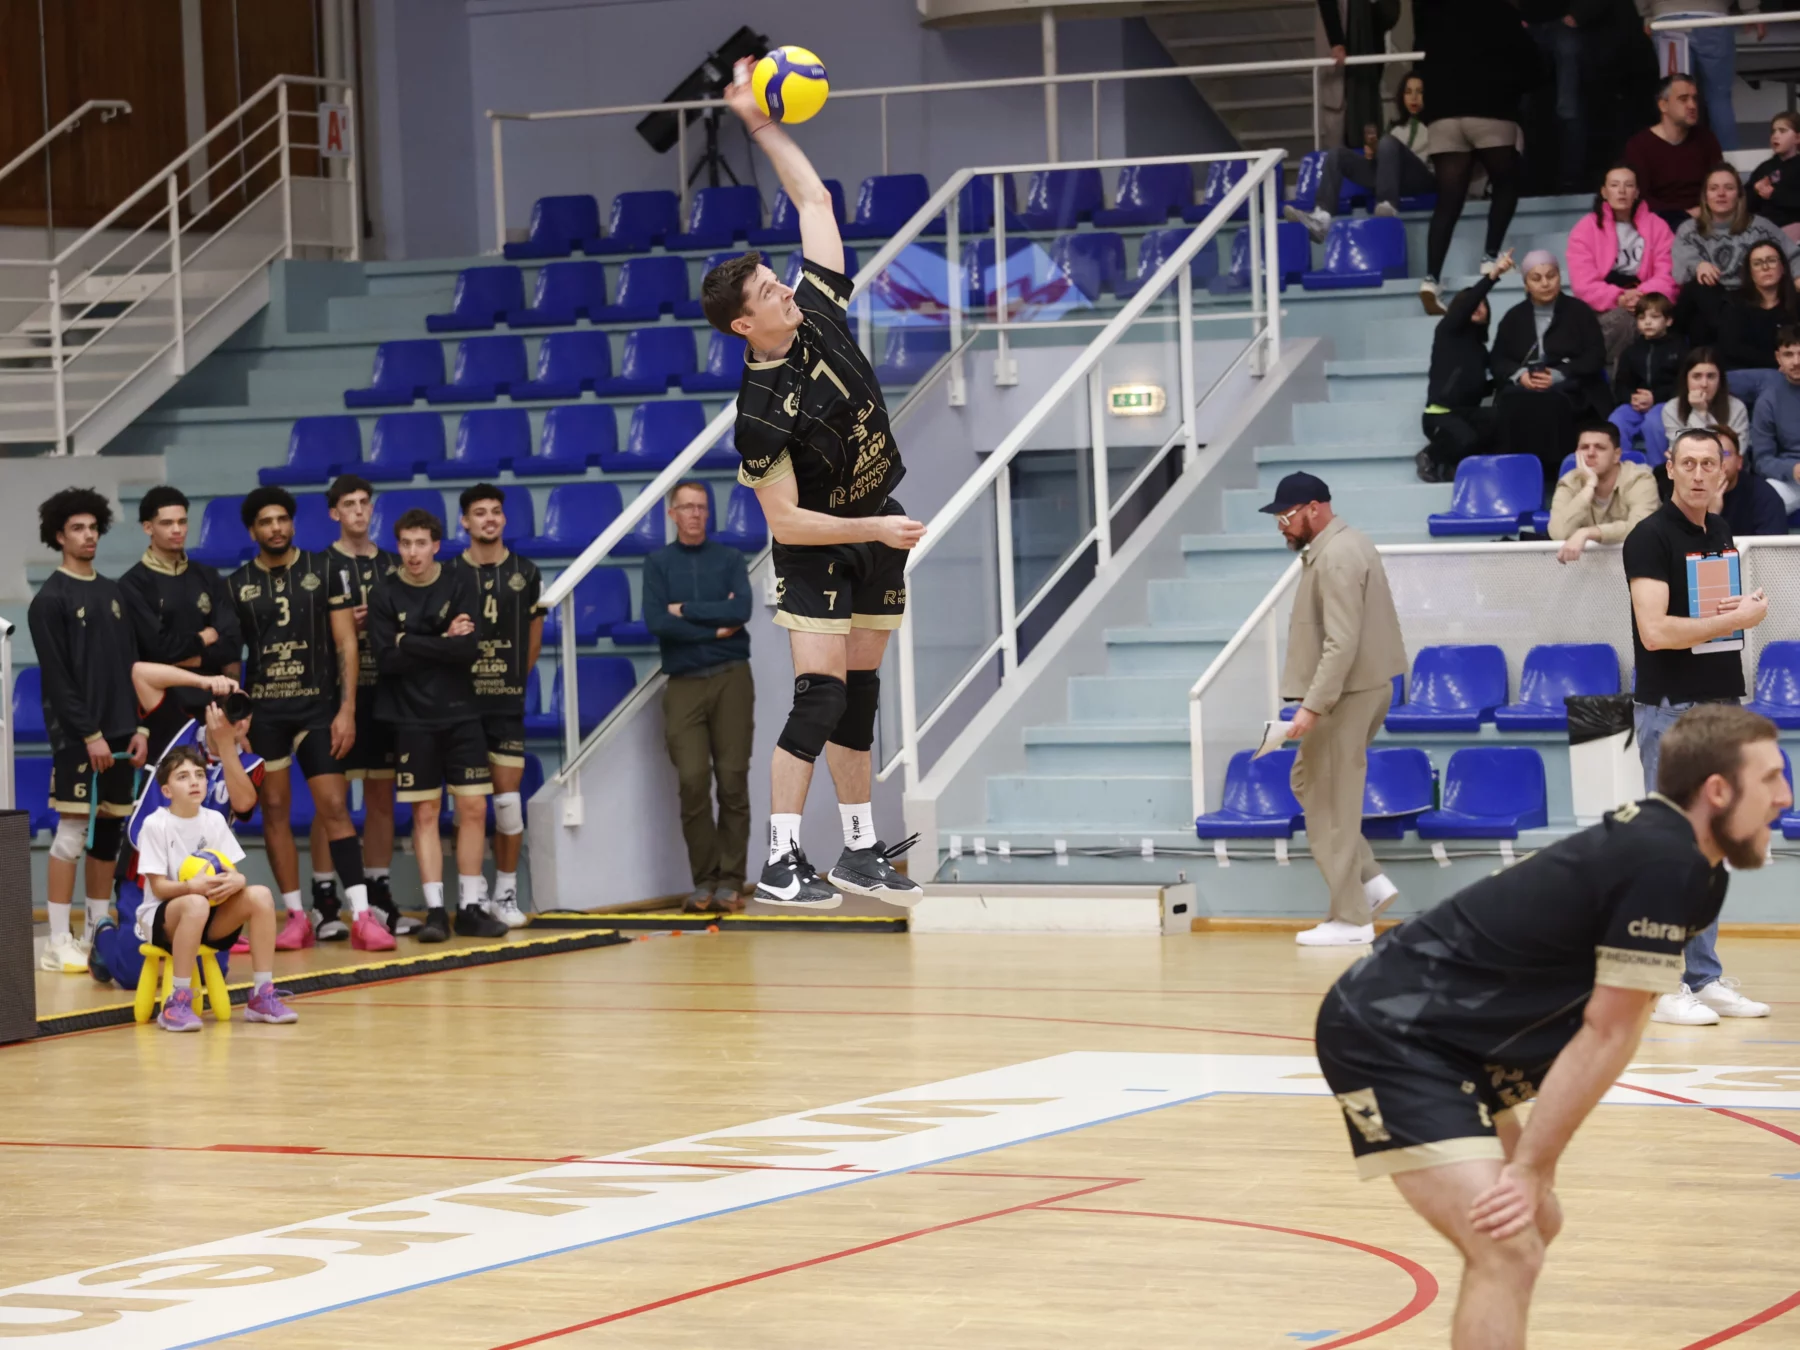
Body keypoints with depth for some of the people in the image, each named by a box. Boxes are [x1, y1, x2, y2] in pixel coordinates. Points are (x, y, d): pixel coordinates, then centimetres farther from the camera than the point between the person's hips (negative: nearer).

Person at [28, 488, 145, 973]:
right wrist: (89, 734, -15)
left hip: (118, 733, 6)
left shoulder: (114, 592, 15)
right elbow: (57, 677, -10)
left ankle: (98, 934, 13)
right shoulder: (50, 600, -4)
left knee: (109, 833, 7)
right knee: (73, 832, -8)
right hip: (76, 736, -6)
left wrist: (138, 727, 6)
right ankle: (59, 943, -7)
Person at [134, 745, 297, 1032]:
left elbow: (234, 872, 0)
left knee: (260, 896, -19)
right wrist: (192, 886, -34)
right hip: (161, 917, -5)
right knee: (196, 904, -39)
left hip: (210, 921, 5)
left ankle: (262, 996, -15)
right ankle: (177, 1003, -34)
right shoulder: (155, 825, -11)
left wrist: (235, 881, -25)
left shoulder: (214, 820, 3)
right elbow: (159, 887, -15)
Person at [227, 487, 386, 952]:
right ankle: (296, 918, 8)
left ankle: (361, 915, -11)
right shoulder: (238, 584, 5)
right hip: (262, 709, 1)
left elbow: (346, 642, 1)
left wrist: (347, 709, -7)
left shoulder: (323, 569, 3)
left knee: (335, 807, -7)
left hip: (318, 706, -1)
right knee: (274, 811, 2)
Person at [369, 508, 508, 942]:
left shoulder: (461, 584, 2)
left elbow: (470, 648, -10)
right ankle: (435, 910, 1)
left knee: (473, 809, -1)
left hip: (462, 714, 1)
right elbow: (387, 658, -11)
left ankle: (471, 906, 6)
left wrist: (412, 643, -12)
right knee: (425, 812, -1)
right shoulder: (384, 596, 0)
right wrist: (444, 642, -11)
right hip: (413, 719, -1)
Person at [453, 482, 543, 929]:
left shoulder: (525, 573, 6)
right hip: (460, 703, -1)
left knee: (508, 799, -2)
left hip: (508, 704, 1)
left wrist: (514, 680, 10)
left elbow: (534, 636, 13)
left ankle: (506, 894, 8)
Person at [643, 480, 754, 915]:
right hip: (684, 683, 0)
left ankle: (730, 881, 0)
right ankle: (704, 881, -2)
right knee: (693, 780, -9)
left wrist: (686, 610, -7)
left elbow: (741, 610, -8)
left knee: (733, 780, -3)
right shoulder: (658, 563, 7)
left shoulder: (729, 559, 8)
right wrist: (715, 628, -6)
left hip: (730, 679, 0)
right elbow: (655, 622, -7)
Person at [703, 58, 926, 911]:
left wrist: (761, 126, -7)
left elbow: (814, 200, 0)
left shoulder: (819, 311, -7)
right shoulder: (760, 414, -24)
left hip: (879, 529, 7)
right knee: (819, 696, -15)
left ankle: (861, 852, 16)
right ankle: (779, 862, -14)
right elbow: (785, 522, -21)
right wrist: (875, 530, -23)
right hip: (817, 549, -7)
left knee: (859, 697, 10)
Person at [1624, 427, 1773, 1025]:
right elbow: (1655, 630, -20)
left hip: (1722, 702, 7)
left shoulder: (1720, 533, 13)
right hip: (1671, 708, -7)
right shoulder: (1652, 537, -11)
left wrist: (1749, 610, 7)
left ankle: (1705, 978, 15)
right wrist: (1737, 618, -13)